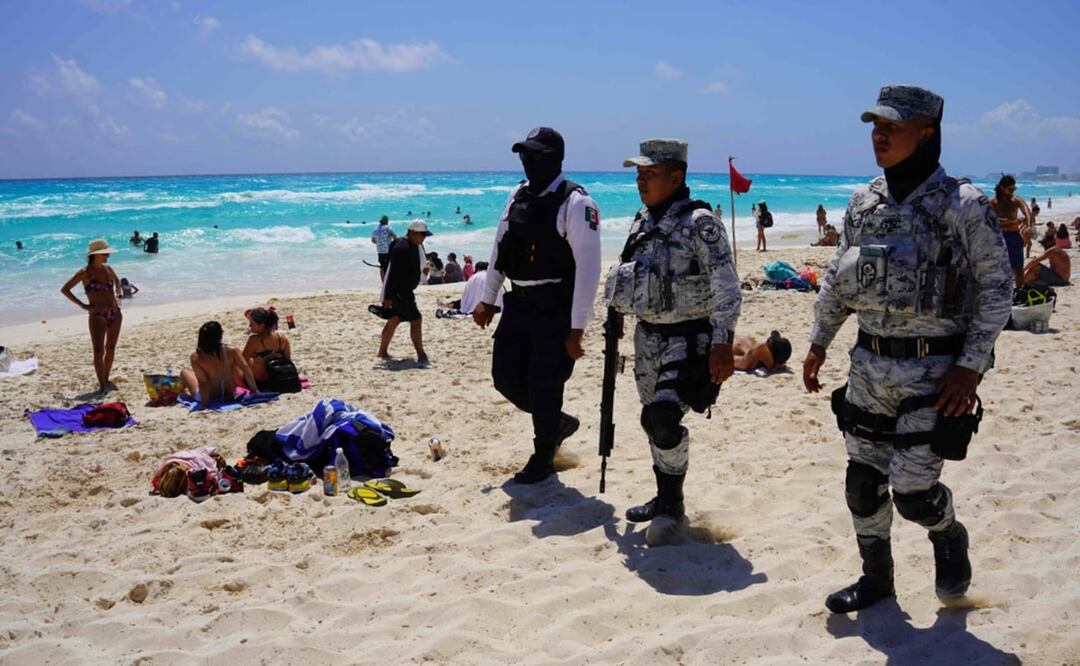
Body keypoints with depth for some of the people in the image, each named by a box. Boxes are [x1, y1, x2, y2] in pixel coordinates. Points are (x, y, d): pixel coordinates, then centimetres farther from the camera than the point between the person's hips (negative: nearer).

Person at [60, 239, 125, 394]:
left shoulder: (108, 269, 9)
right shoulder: (85, 272, -7)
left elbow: (117, 281, 32)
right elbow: (65, 289, -7)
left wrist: (118, 296, 15)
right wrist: (83, 305, -10)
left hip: (115, 314, 6)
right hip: (98, 316, -6)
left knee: (111, 349, 12)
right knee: (98, 351, -9)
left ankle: (106, 380, 24)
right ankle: (102, 385, -7)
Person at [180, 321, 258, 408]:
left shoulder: (196, 357, -23)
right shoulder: (232, 351, -19)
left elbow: (203, 382, -23)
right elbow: (246, 369, -19)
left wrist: (205, 402, -16)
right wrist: (254, 390, -11)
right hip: (231, 394, 1)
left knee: (185, 371, 21)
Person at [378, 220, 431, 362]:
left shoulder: (417, 246, 9)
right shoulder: (402, 248, -23)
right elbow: (393, 274, -25)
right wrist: (388, 297, -26)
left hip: (405, 291, 10)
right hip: (399, 292, -10)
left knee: (394, 320, 16)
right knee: (415, 319, -10)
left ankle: (383, 351, 26)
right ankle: (421, 355, -5)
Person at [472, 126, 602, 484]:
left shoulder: (575, 203, -15)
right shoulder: (517, 196, 8)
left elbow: (588, 267, -18)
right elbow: (500, 249, 17)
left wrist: (576, 327, -20)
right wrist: (487, 299, 15)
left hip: (556, 311, -7)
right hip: (517, 305, 7)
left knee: (544, 386, -1)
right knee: (506, 376, 9)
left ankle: (543, 459, 21)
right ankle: (556, 422, 33)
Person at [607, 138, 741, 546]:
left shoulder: (700, 223, -16)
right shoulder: (643, 219, 7)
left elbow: (727, 288, -21)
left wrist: (722, 342, -29)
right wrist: (619, 306, 16)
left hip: (689, 338, -7)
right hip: (648, 335, 8)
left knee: (663, 417, -19)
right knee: (653, 419, 14)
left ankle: (672, 506, 1)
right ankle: (666, 500, 32)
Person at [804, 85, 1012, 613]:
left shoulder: (963, 205, -10)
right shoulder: (864, 202, 5)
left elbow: (997, 287, -8)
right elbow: (837, 277, 14)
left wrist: (972, 365, -14)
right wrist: (819, 343, 11)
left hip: (932, 370, -5)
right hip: (868, 365, 5)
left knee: (912, 490, -6)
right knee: (863, 483, 11)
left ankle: (949, 537, 29)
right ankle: (876, 578, 31)